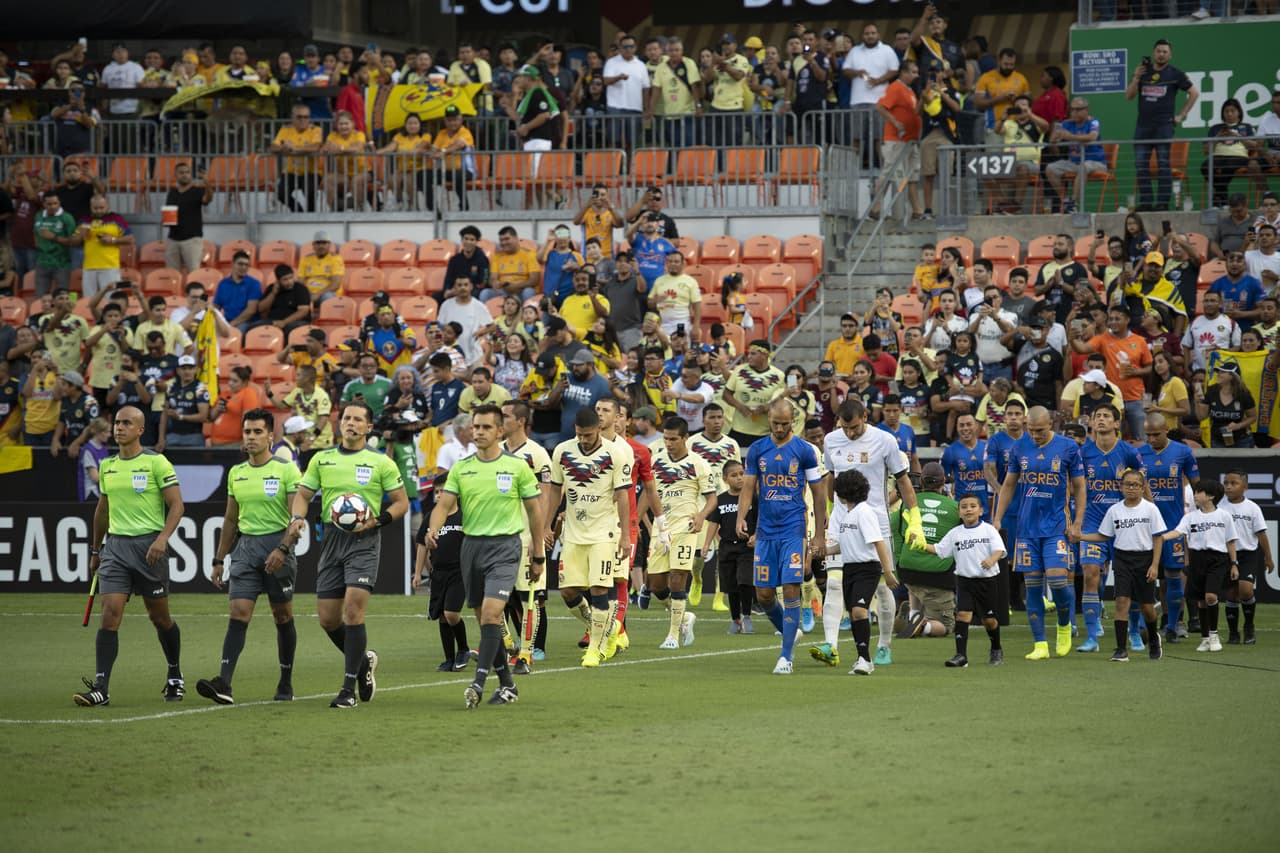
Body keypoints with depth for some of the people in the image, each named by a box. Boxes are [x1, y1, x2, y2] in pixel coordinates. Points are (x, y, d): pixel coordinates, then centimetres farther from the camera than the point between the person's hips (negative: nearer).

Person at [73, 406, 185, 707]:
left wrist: (162, 538, -21)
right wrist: (96, 549, 25)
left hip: (149, 544, -4)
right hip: (115, 544, 4)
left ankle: (175, 677, 29)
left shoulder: (156, 463, -6)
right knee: (109, 615, -10)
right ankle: (101, 688, -14)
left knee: (159, 617, 7)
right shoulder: (107, 466, 11)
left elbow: (176, 505, -8)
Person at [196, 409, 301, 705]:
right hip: (245, 545, 3)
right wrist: (219, 560, 17)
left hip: (277, 543, -3)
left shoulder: (286, 470, -5)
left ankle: (286, 684, 18)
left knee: (283, 616, 6)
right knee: (238, 614, -10)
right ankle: (224, 683, -21)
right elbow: (230, 520, 19)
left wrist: (282, 549, -22)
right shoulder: (236, 473, 11)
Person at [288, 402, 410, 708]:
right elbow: (303, 494, 11)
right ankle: (364, 660, 31)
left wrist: (378, 520, -14)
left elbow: (402, 502, 3)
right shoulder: (322, 459, 10)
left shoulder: (381, 463, 0)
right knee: (327, 618, 4)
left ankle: (349, 688, -10)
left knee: (353, 610, -16)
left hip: (364, 539, -4)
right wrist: (297, 518, -10)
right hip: (332, 538, 4)